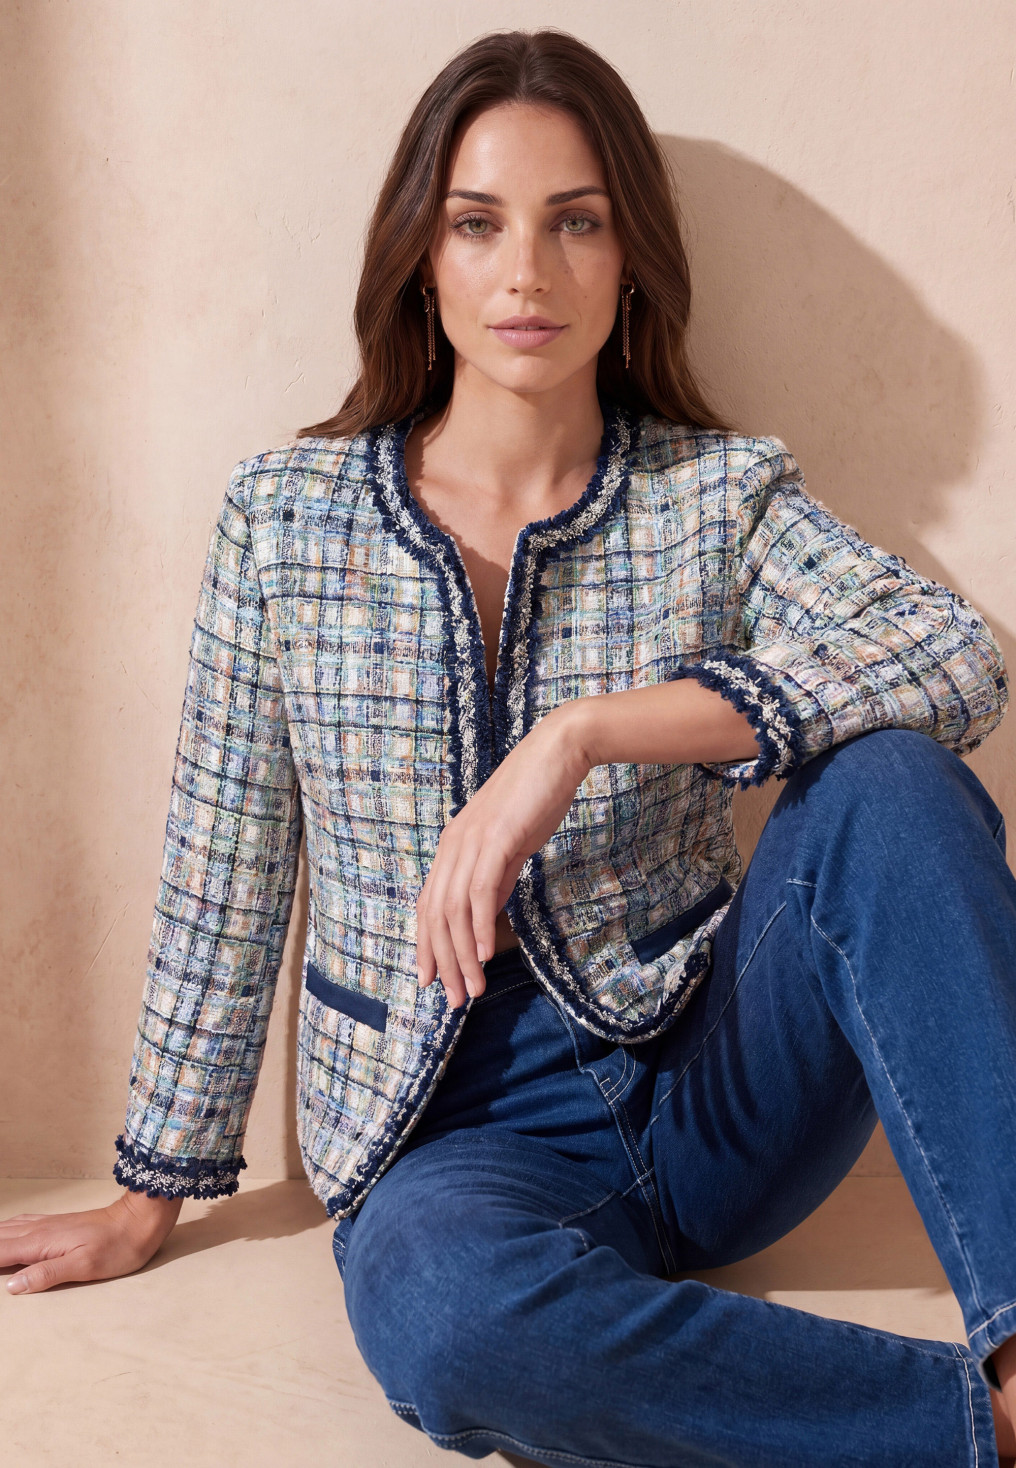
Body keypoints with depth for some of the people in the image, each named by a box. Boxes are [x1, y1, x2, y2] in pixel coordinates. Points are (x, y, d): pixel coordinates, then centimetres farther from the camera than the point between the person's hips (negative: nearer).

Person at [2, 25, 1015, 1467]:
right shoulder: (285, 512, 1)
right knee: (440, 1309, -36)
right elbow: (224, 881, 6)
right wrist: (153, 1197, 11)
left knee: (892, 786, -27)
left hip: (711, 1079, 1)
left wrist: (583, 733, -29)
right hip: (453, 1126, 0)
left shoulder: (723, 493, 1)